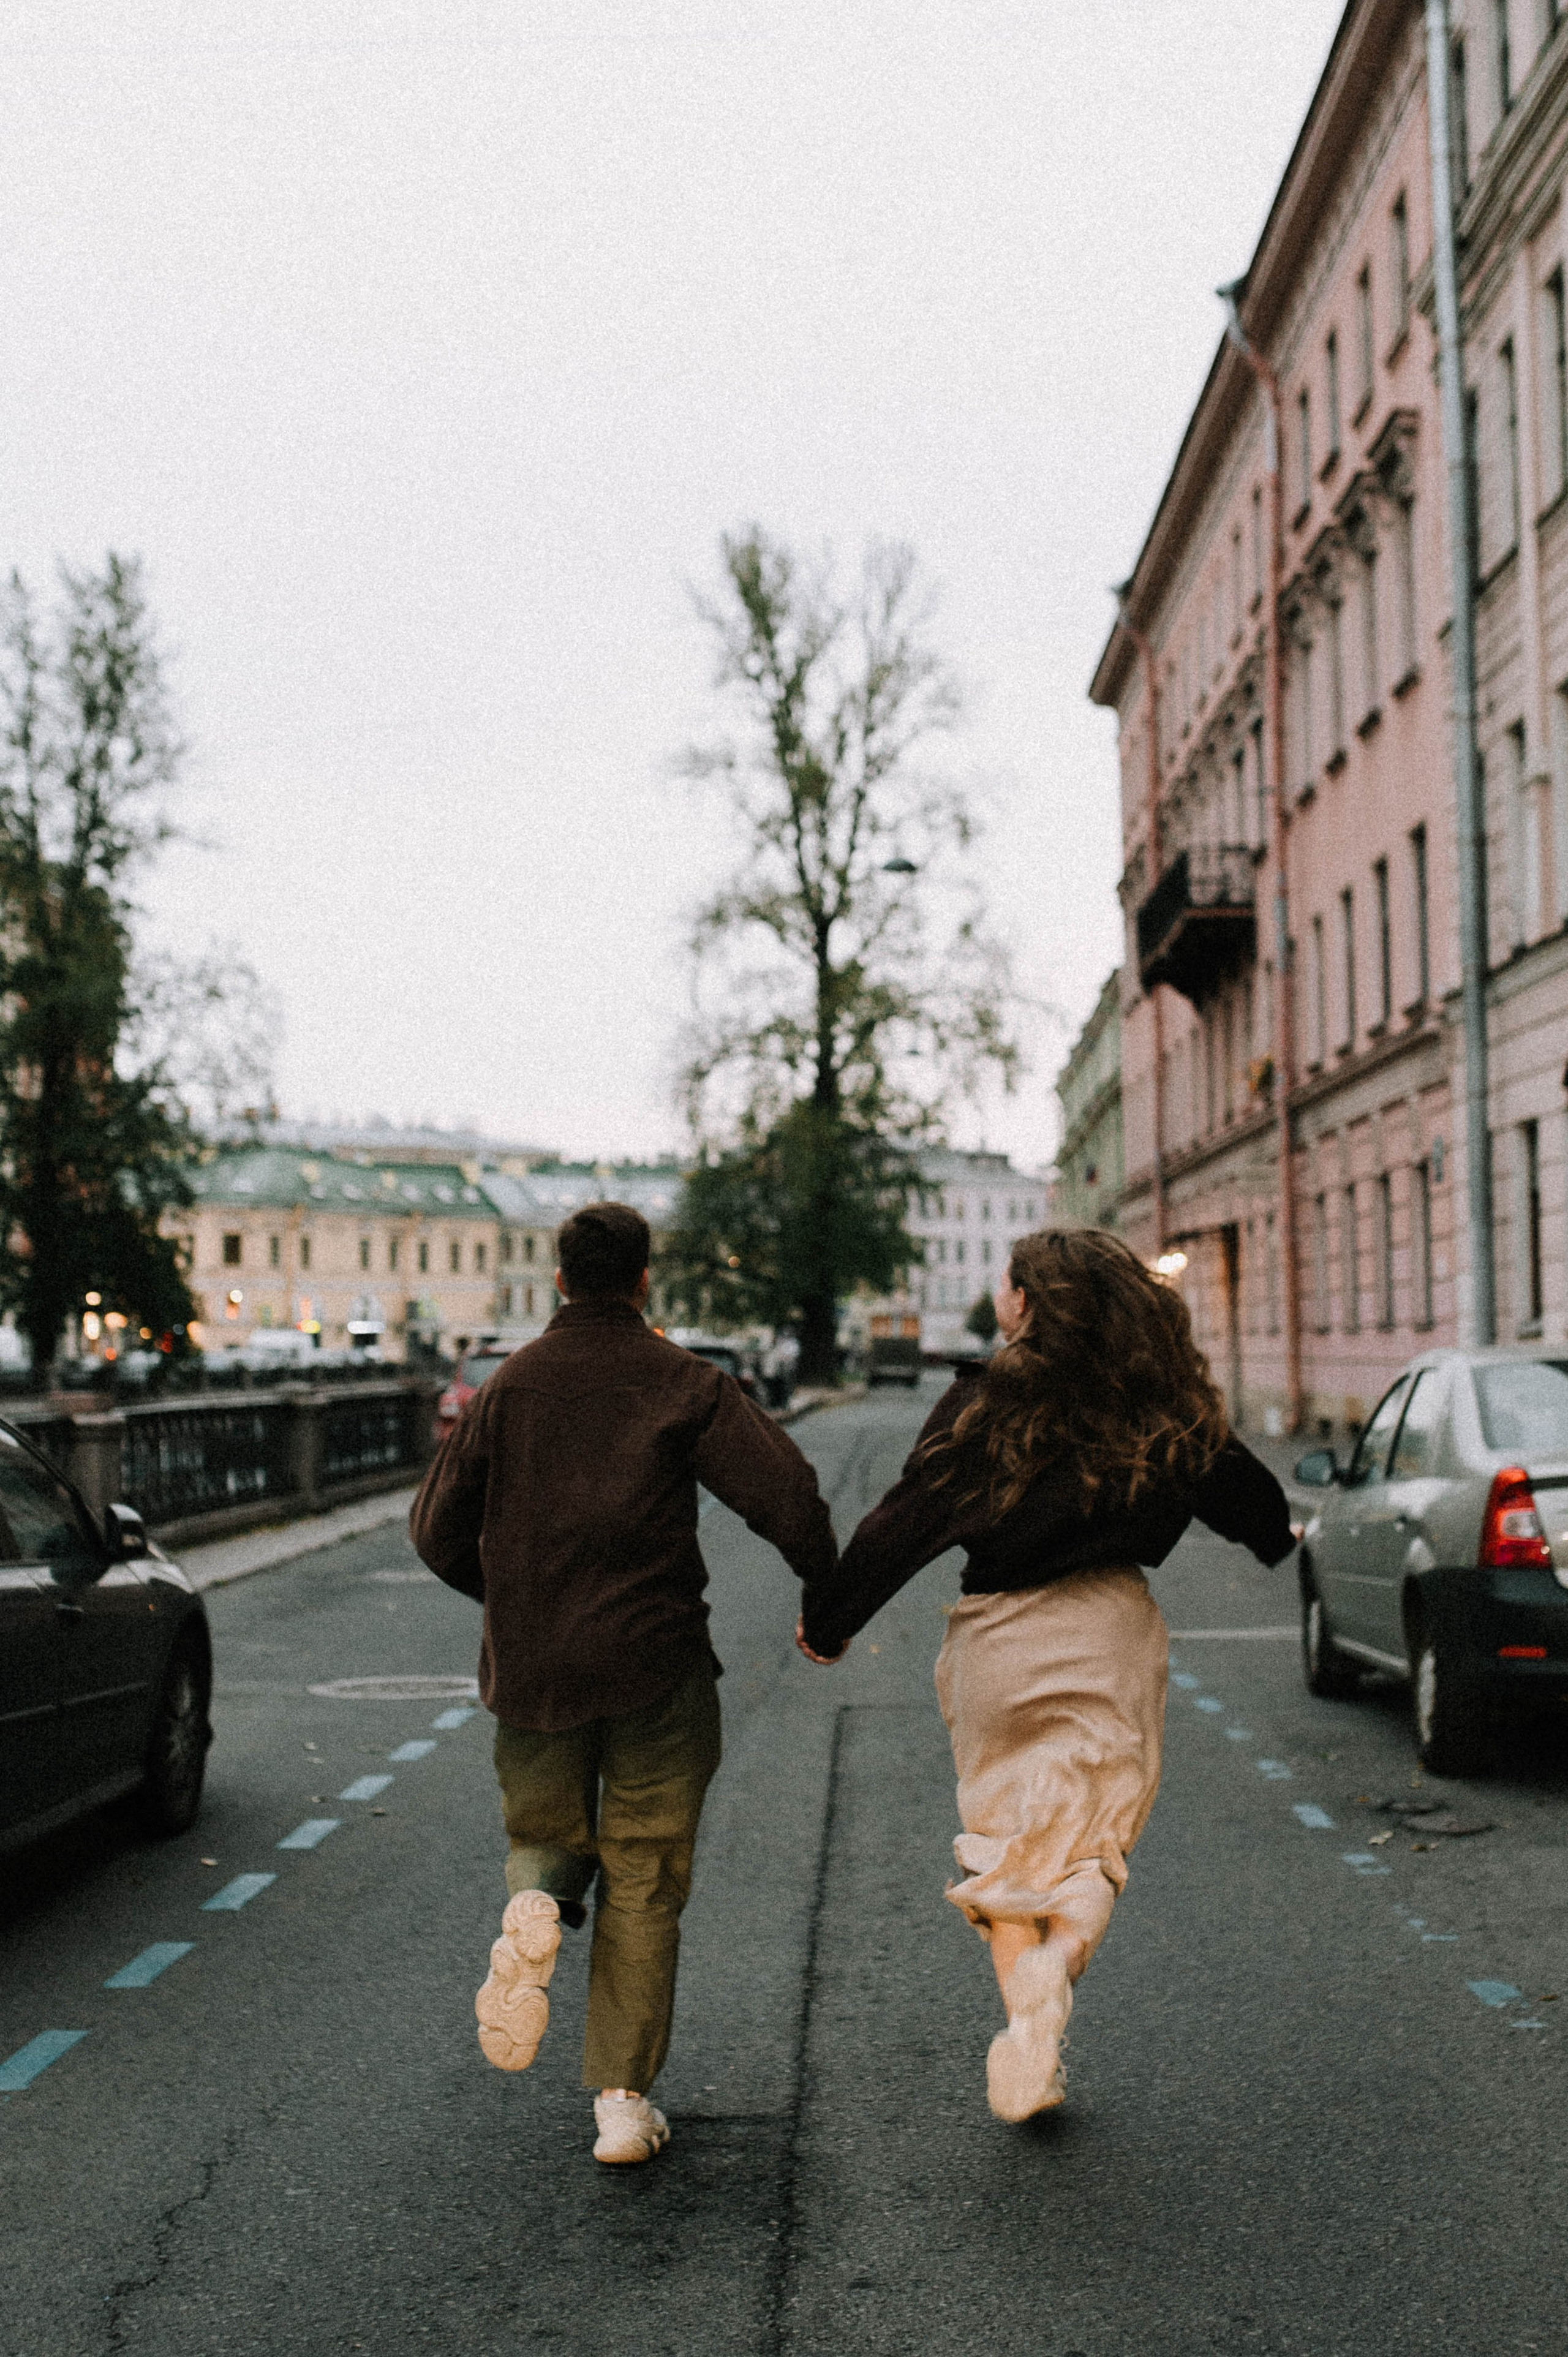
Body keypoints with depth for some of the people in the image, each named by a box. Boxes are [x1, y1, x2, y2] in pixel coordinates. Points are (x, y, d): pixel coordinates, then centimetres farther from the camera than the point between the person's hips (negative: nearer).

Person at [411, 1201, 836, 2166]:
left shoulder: (509, 1386, 5)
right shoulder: (684, 1384, -3)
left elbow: (439, 1530, 10)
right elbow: (784, 1491, -13)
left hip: (531, 1667, 2)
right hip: (655, 1664, -2)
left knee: (545, 1833, 22)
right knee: (644, 1885, 9)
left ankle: (537, 1909, -12)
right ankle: (623, 2100, 7)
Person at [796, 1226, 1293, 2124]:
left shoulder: (987, 1403, -10)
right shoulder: (1165, 1405, -1)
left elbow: (905, 1526, -10)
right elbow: (1238, 1487, 13)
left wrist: (826, 1621, 0)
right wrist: (1279, 1535, 36)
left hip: (1001, 1635, -2)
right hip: (1111, 1631, 2)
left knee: (1006, 1840, 11)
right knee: (1096, 1832, 13)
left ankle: (1029, 2043, 6)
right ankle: (1059, 1956, -15)